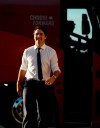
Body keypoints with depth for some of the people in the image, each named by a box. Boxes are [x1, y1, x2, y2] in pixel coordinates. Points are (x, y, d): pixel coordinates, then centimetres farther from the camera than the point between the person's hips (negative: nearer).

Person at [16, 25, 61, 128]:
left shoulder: (51, 52, 2)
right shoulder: (27, 52, 6)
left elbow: (56, 69, 0)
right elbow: (23, 69, 12)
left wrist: (53, 77, -22)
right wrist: (18, 84, 11)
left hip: (44, 85, 0)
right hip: (30, 84, 0)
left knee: (43, 115, 9)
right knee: (28, 114, 1)